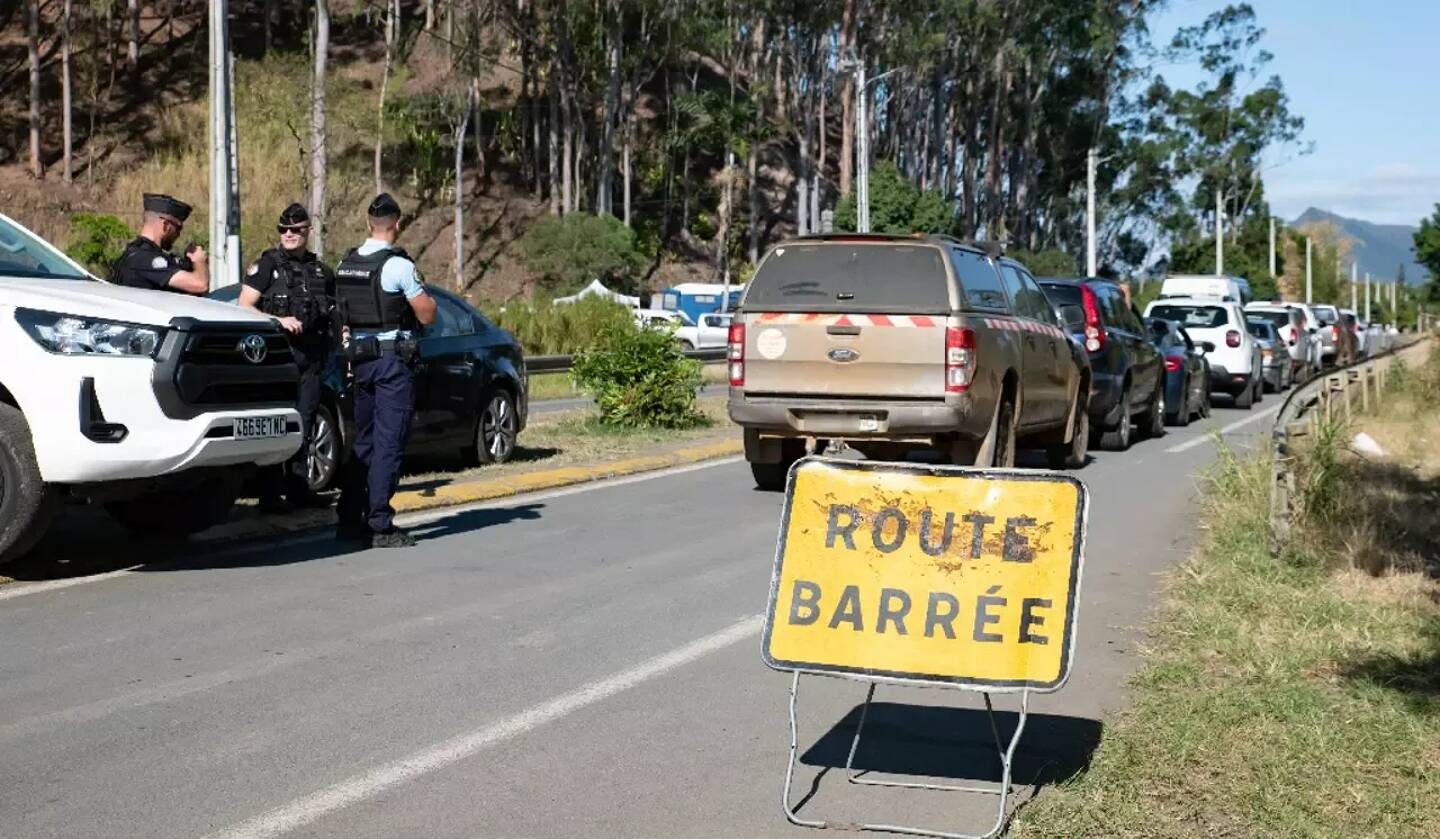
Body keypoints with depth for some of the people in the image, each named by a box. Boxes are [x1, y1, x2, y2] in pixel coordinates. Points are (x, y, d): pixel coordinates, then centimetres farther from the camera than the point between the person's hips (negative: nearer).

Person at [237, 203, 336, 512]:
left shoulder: (321, 271, 16)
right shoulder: (266, 265, 1)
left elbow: (334, 315, 23)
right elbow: (243, 308, -4)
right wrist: (279, 321, -16)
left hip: (310, 356, 5)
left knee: (303, 425, 8)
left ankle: (298, 489, 15)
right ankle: (270, 495, -7)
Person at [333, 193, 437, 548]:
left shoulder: (345, 265, 8)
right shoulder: (399, 266, -13)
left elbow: (343, 317, 15)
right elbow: (427, 316, -9)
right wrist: (426, 295, 9)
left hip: (361, 359, 7)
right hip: (394, 359, -6)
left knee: (364, 442, 15)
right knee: (388, 444, -4)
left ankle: (350, 519, 15)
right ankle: (380, 525, -5)